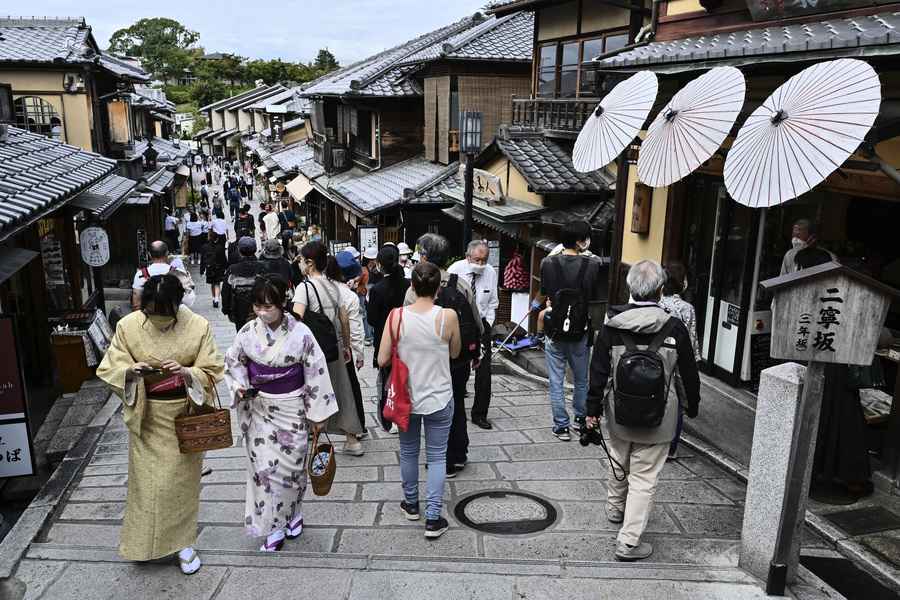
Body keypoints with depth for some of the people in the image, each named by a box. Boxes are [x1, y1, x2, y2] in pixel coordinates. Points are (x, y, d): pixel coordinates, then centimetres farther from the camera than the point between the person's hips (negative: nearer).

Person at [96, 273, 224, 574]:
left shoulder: (198, 326, -13)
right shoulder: (128, 326, -10)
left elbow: (211, 372, -9)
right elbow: (109, 370, -5)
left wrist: (186, 372, -28)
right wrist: (131, 371, -26)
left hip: (184, 416, -1)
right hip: (146, 416, 1)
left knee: (181, 479, 10)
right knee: (147, 480, 7)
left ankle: (182, 541, 28)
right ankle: (146, 540, 30)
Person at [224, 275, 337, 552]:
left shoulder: (300, 334, -16)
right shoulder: (248, 331, -8)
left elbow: (316, 374, -9)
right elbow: (233, 361, 9)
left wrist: (319, 413, -6)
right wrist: (240, 385, -10)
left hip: (291, 409, -2)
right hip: (259, 409, 2)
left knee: (290, 464, 9)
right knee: (263, 466, 4)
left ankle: (293, 513, 35)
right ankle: (274, 528, 17)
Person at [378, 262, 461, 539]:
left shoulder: (396, 315, -13)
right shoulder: (448, 316, -15)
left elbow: (382, 360, -8)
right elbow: (455, 353, 1)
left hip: (406, 397, 2)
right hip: (439, 399, -1)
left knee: (408, 452, 21)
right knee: (437, 457, 11)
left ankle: (411, 504, 38)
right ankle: (433, 519, 13)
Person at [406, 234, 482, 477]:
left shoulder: (415, 291, -17)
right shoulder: (462, 284, -6)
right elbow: (478, 324, 0)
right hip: (461, 359, 4)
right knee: (457, 405, 21)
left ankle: (445, 464, 23)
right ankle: (459, 456, 36)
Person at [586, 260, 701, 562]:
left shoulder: (612, 325, -8)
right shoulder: (675, 328, -12)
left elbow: (598, 371, -4)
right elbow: (689, 374, -2)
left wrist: (593, 409, 6)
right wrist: (692, 406, 15)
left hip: (619, 412, 3)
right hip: (658, 418, -3)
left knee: (618, 463, 25)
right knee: (644, 477, 5)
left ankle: (616, 508, 48)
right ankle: (628, 541, 7)